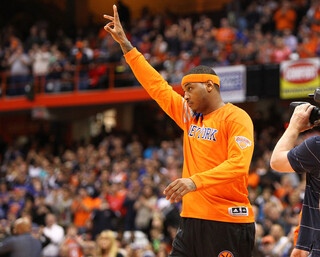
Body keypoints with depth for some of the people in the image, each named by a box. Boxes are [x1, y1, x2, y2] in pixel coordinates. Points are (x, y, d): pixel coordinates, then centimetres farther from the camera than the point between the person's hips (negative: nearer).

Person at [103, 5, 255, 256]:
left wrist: (195, 181, -31)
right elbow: (156, 85, 23)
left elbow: (239, 164, -19)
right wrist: (125, 43, 24)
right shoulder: (190, 115, 17)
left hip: (228, 223, -7)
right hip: (192, 220, 7)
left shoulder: (236, 118, -6)